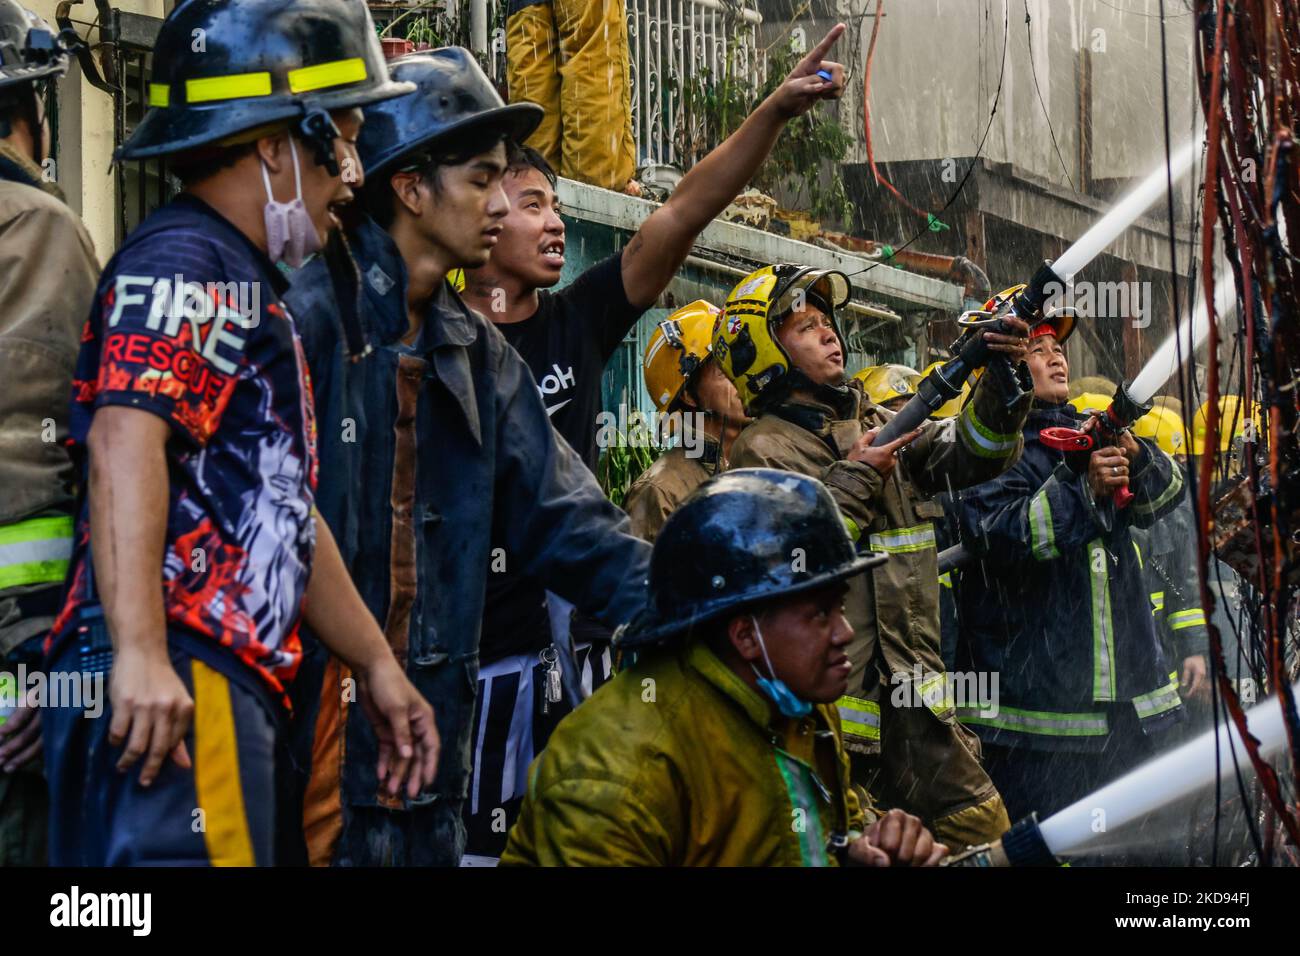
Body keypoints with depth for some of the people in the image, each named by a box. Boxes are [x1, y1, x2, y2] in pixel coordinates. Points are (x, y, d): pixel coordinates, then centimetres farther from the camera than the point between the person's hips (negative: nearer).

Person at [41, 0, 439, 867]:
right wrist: (141, 654, -31)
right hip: (171, 685, -10)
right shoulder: (185, 262, -6)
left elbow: (285, 514, 31)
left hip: (226, 685, 10)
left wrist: (375, 665, 32)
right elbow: (123, 439, -23)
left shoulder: (245, 285, 26)